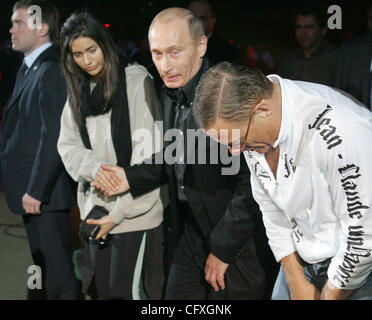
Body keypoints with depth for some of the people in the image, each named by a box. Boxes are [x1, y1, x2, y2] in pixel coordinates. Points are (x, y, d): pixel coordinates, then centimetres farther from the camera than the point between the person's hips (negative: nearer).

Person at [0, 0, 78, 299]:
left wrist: (35, 190, -22)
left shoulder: (52, 71, -17)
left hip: (46, 194, -10)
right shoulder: (28, 68, 15)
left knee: (60, 275, -1)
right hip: (31, 189, 10)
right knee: (46, 270, 19)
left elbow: (55, 136, -23)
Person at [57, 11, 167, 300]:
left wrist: (119, 212, -16)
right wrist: (97, 169, -16)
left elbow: (146, 152, -14)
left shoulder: (137, 80, -10)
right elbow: (68, 145, 6)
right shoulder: (78, 90, 11)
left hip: (135, 208, -6)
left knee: (126, 290, -5)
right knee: (102, 289, 11)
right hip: (95, 205, 6)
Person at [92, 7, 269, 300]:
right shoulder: (172, 94, 4)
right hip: (189, 235, 8)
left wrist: (223, 249, -19)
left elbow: (251, 183, -25)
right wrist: (132, 177, 3)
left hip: (237, 245, -7)